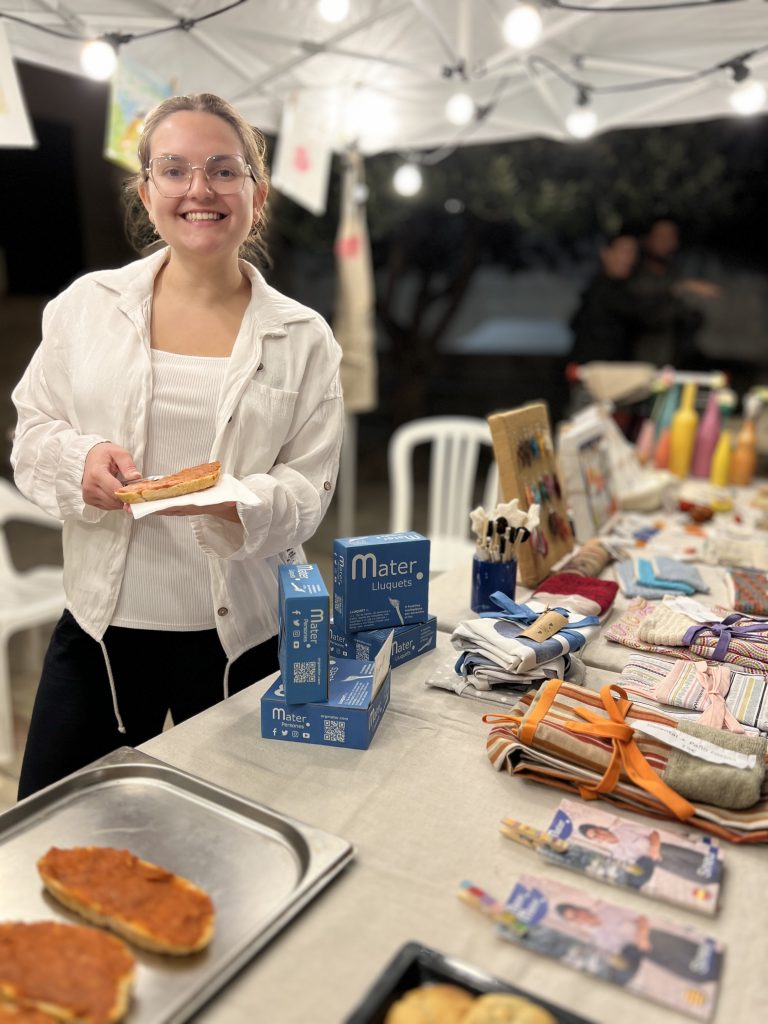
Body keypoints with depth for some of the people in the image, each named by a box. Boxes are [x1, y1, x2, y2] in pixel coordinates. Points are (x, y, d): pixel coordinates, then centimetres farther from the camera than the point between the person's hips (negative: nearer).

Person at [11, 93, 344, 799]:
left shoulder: (304, 338, -2)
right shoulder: (87, 304, 2)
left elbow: (310, 488, -4)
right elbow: (31, 433, 6)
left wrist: (236, 501, -25)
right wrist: (82, 459, -17)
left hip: (244, 634, 0)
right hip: (102, 620, 1)